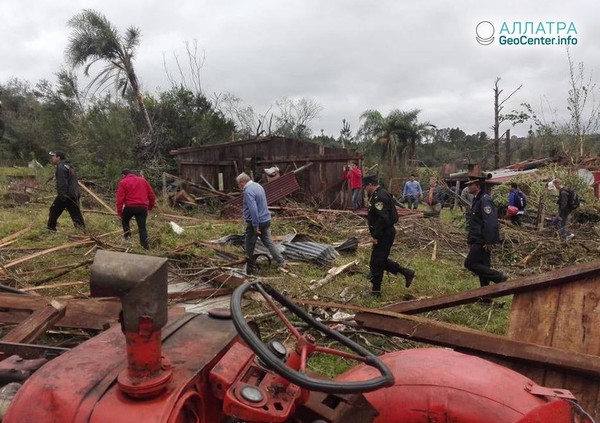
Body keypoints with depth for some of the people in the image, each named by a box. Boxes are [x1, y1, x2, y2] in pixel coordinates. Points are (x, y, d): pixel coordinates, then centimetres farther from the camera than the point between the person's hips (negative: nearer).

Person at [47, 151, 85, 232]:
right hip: (74, 194, 8)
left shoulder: (61, 167, -10)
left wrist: (62, 195, -23)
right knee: (76, 213, 4)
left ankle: (51, 228, 17)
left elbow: (62, 183, -20)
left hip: (65, 195, -8)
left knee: (54, 210, 9)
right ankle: (82, 229, -2)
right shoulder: (70, 166, 19)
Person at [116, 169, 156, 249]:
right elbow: (152, 195, 16)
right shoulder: (143, 180, 17)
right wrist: (150, 206, 27)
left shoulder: (123, 182, 4)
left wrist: (119, 212, 0)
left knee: (124, 221, 27)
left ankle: (127, 236, 22)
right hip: (143, 207, 3)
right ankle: (145, 245, -3)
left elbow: (120, 199, -4)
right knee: (142, 227, 4)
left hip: (129, 207, -3)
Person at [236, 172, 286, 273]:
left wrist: (255, 226, -24)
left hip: (256, 222, -8)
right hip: (266, 220, 8)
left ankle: (250, 269, 17)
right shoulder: (258, 185, 10)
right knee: (269, 242, 15)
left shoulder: (248, 191, -19)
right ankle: (281, 262, 14)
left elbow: (253, 209, -28)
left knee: (249, 247, 6)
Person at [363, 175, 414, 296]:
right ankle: (406, 272, 23)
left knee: (376, 263, 0)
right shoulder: (379, 194, 12)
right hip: (385, 233, 10)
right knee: (381, 260, 18)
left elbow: (382, 219, -28)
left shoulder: (379, 197, -21)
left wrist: (375, 236, -23)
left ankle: (376, 291, 11)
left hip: (384, 235, -10)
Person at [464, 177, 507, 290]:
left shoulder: (485, 200, -16)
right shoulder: (476, 200, 16)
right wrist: (470, 240, 20)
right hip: (478, 240, 10)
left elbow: (490, 223, -24)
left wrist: (489, 242, -25)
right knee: (483, 267, 12)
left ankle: (499, 277, -3)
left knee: (470, 263, -9)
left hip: (483, 241, -10)